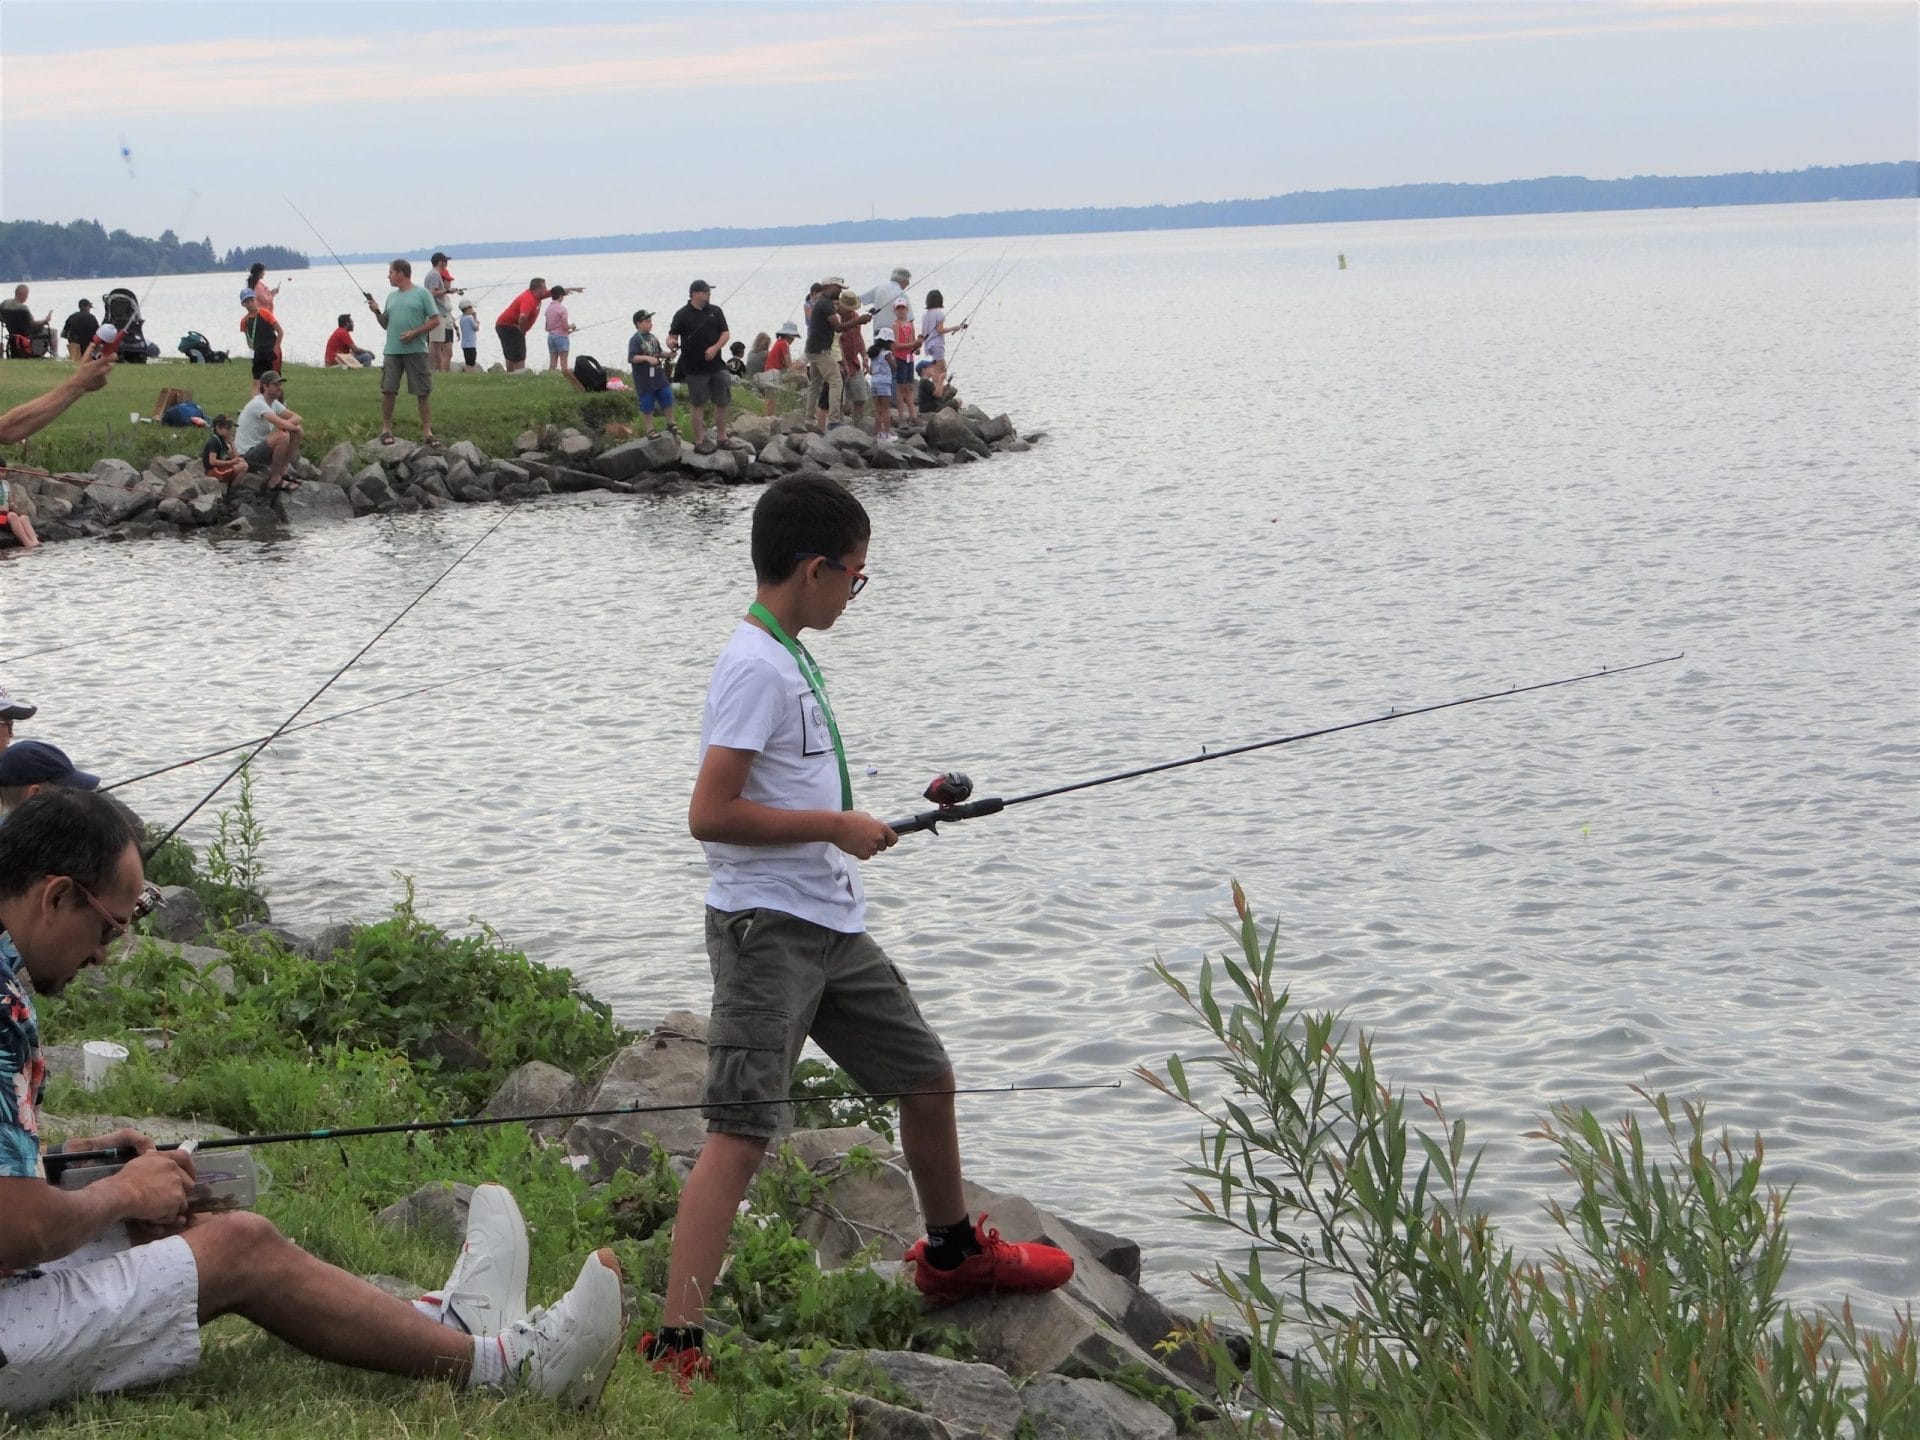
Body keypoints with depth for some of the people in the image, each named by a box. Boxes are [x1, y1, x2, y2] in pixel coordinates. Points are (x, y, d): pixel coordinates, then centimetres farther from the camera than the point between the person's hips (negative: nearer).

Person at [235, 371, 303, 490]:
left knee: (295, 434, 2)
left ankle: (281, 473, 5)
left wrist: (287, 423, -16)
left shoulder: (274, 403, 9)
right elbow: (281, 424, -32)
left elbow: (297, 418, 6)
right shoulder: (258, 404, -21)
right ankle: (274, 480, -17)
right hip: (247, 455, -9)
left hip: (260, 448, 9)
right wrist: (295, 427, -12)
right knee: (283, 437, -31)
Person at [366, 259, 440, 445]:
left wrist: (414, 333, -13)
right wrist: (377, 312, 4)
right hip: (392, 351, 5)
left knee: (423, 393, -2)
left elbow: (435, 321, -4)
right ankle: (386, 429, 11)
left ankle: (427, 432, 3)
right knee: (388, 391, 1)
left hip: (416, 351, -5)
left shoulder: (421, 293, 0)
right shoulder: (392, 297, 17)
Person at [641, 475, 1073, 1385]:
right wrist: (837, 826, -18)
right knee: (740, 1131, -16)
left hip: (829, 925, 10)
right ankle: (676, 1343, -18)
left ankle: (953, 1252, 43)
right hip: (767, 930, -10)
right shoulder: (755, 668, -17)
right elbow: (710, 814, -23)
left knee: (927, 1078, 21)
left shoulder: (789, 657, 13)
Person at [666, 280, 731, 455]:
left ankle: (721, 437, 21)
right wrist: (671, 343, -30)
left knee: (722, 401, 8)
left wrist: (715, 348, -12)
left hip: (717, 365, 4)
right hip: (694, 368, -4)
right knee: (697, 403, 3)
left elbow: (725, 334, 6)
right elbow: (672, 336, -6)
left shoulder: (715, 311, 7)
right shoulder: (682, 314, -5)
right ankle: (699, 441, 11)